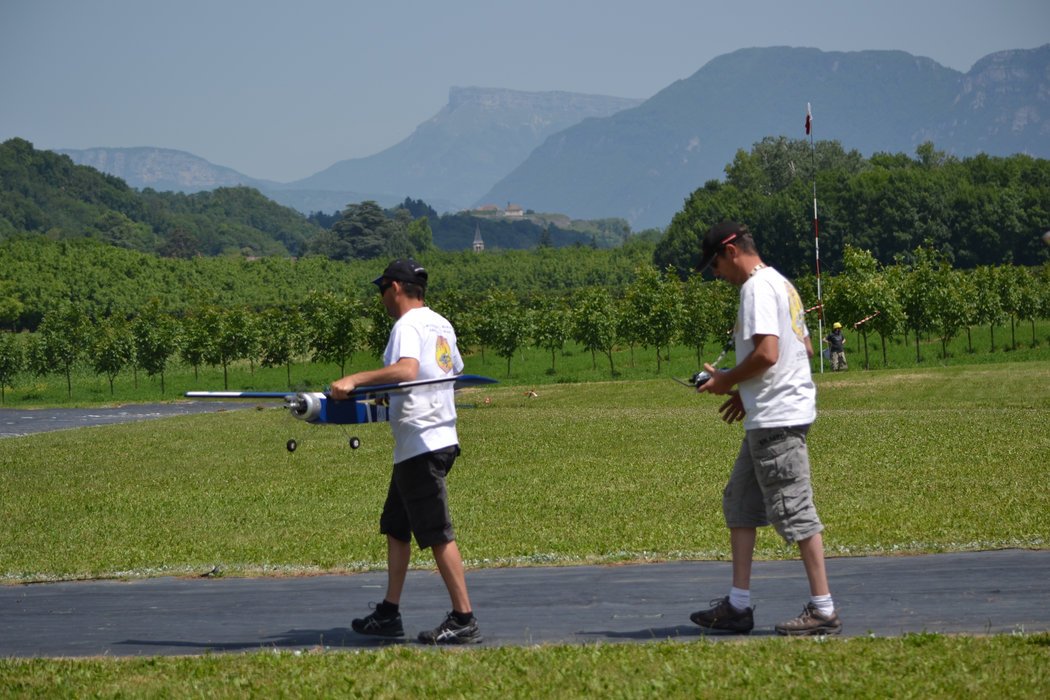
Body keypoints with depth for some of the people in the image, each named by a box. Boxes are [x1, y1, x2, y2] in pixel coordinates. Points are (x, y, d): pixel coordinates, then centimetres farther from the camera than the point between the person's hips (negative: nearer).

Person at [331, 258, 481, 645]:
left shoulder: (408, 325, -13)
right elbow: (456, 371, 26)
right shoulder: (441, 325, 16)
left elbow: (407, 369, -31)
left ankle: (464, 619, -8)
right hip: (440, 436, 10)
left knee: (437, 533, -8)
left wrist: (356, 379, -35)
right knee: (396, 526, 16)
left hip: (421, 442, -10)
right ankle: (389, 614, 19)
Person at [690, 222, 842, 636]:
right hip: (767, 418, 11)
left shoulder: (758, 288, -13)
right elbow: (805, 349, 23)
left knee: (794, 512, -8)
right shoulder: (780, 285, 19)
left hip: (777, 420, -11)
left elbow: (767, 353, -24)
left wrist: (727, 381, -8)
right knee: (739, 504, 14)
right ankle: (738, 605, 16)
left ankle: (823, 610, -5)